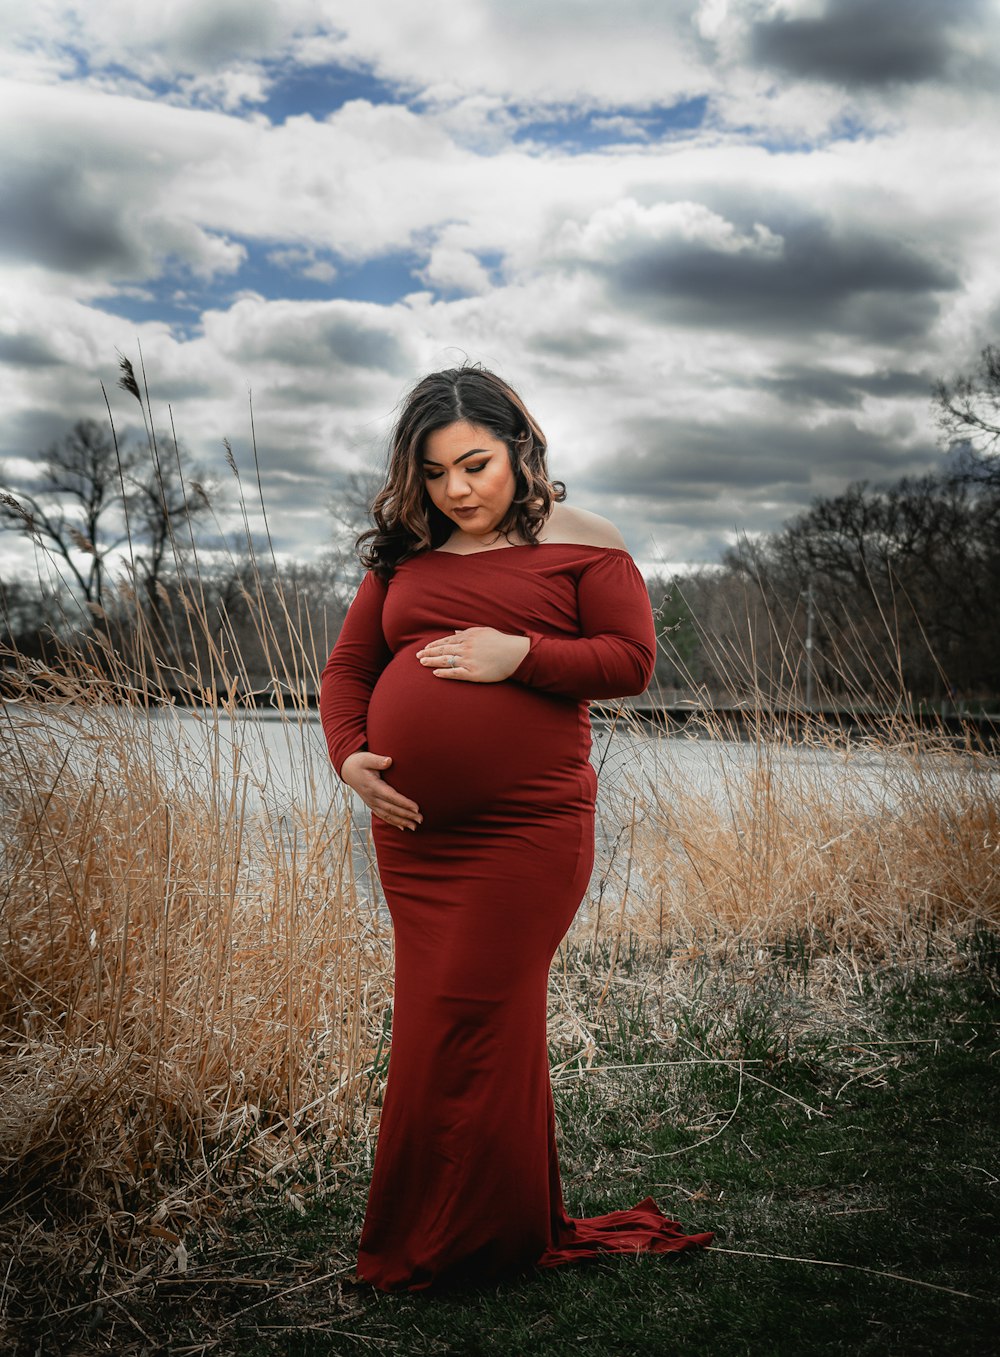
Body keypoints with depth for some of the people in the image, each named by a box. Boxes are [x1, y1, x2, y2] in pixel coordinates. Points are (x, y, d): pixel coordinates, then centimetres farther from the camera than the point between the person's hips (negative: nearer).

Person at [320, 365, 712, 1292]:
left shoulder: (578, 542, 3)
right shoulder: (403, 557, 14)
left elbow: (632, 658, -4)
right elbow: (347, 668, 15)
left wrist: (520, 656, -15)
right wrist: (348, 755, -2)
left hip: (527, 827, -5)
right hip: (411, 831, 5)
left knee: (472, 1023, -5)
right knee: (435, 1022, 9)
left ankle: (489, 1239, 14)